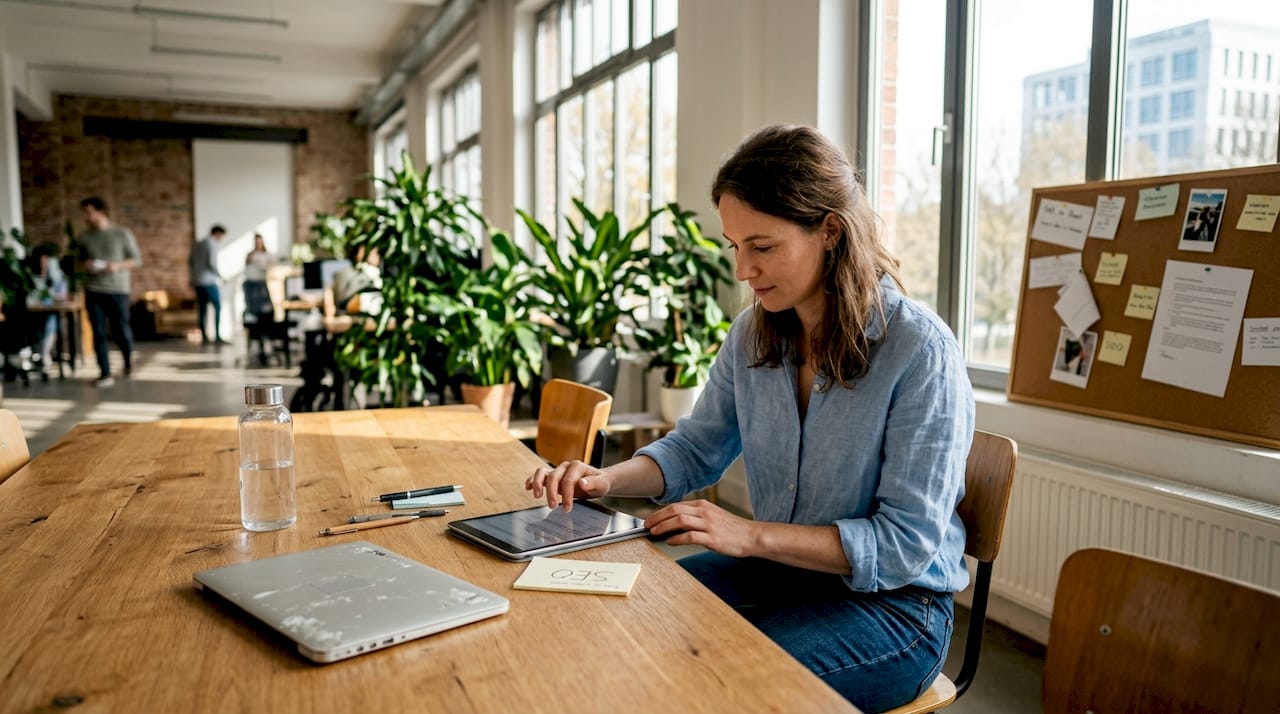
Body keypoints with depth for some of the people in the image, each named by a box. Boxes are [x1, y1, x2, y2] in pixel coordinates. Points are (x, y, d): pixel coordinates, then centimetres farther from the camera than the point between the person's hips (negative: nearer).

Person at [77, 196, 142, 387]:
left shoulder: (123, 233, -2)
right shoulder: (83, 237, 8)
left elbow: (137, 260, 0)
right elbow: (80, 260, 20)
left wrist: (118, 266, -17)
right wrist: (84, 265, -4)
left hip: (118, 290, -3)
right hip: (93, 291, 3)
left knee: (121, 330, 0)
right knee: (98, 333, -1)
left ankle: (128, 359, 30)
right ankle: (105, 374, 4)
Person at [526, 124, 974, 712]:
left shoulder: (922, 352, -21)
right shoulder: (753, 333, -2)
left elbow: (906, 543, -21)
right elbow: (695, 449, 10)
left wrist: (752, 535, -27)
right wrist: (608, 479, -10)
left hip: (894, 602, -5)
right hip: (775, 571, 6)